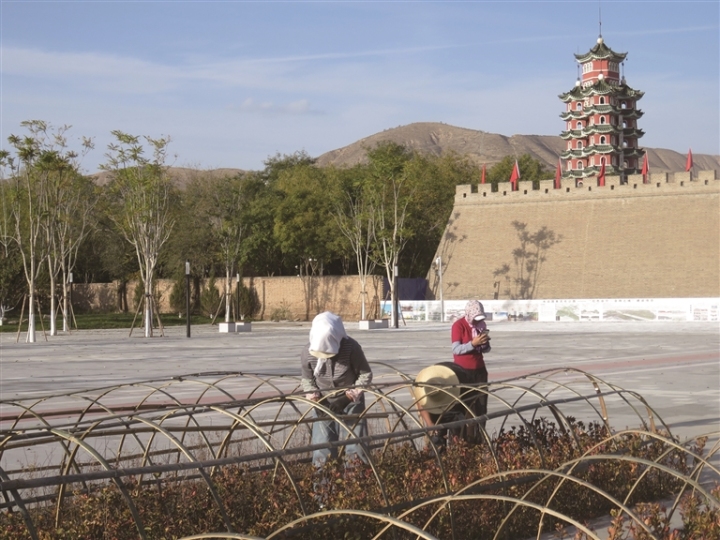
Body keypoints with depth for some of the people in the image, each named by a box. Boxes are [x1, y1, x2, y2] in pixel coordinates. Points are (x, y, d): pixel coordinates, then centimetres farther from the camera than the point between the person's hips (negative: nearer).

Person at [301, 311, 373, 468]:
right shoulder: (308, 352, -18)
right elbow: (306, 379, -1)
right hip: (324, 404, 2)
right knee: (323, 450, 0)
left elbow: (366, 374, -12)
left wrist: (349, 396, -22)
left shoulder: (351, 348, -25)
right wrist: (315, 400, -15)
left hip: (350, 402, -1)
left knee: (355, 446, -2)